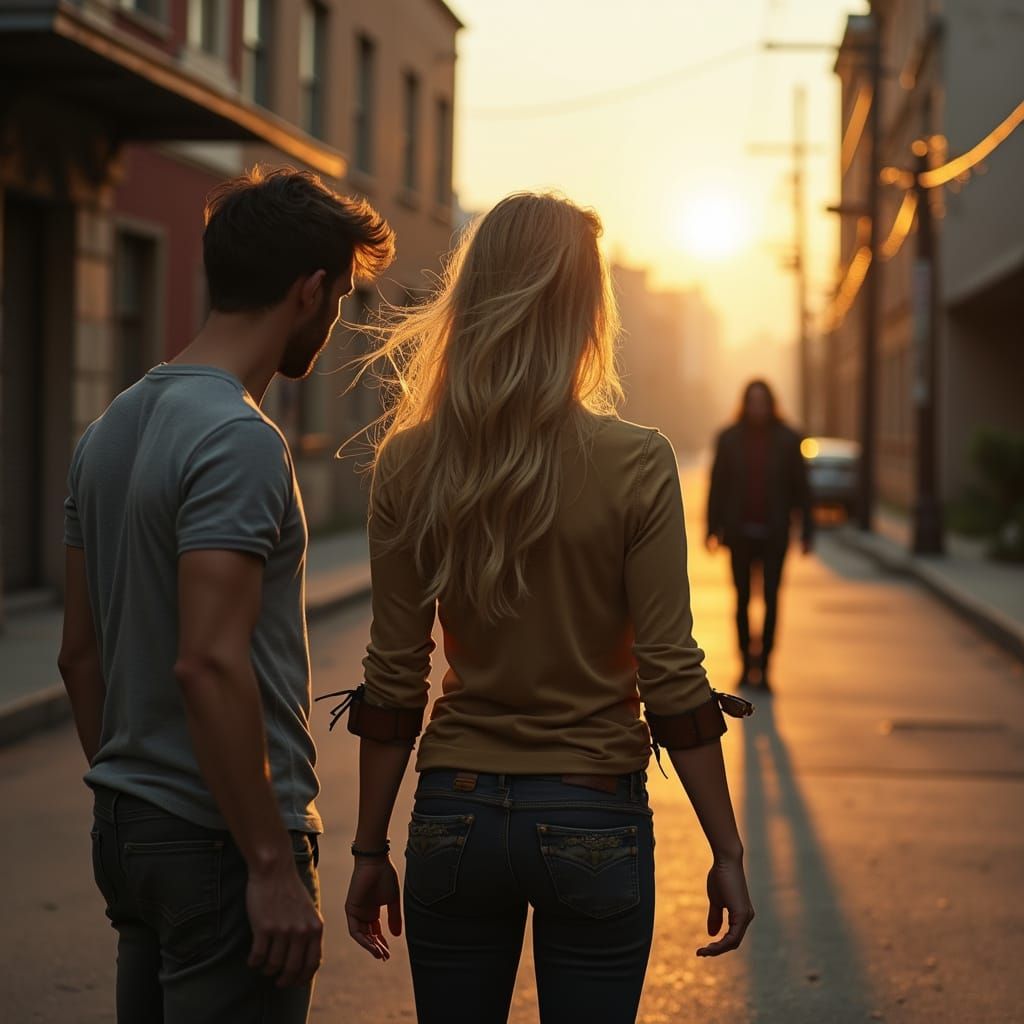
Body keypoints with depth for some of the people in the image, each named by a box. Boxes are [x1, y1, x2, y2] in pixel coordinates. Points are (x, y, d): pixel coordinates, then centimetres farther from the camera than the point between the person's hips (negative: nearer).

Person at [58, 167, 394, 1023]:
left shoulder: (112, 430, 11)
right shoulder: (238, 440, -17)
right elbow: (209, 663, -25)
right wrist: (274, 866, -21)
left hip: (126, 831, 9)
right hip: (221, 843, -9)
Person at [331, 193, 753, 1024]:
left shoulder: (410, 465, -5)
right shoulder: (634, 464, -11)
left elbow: (393, 677, -1)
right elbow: (671, 678, -11)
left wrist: (371, 850, 8)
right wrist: (727, 851, -2)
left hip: (456, 817, 2)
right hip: (594, 826, -2)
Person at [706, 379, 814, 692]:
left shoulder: (787, 440, 2)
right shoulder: (729, 439, 3)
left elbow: (800, 488, 4)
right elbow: (717, 486, 4)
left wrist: (806, 531, 1)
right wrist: (713, 529, -1)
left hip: (774, 534, -1)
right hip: (740, 532, 1)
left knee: (771, 599, -5)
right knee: (742, 599, 7)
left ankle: (763, 667, -1)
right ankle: (746, 663, 18)